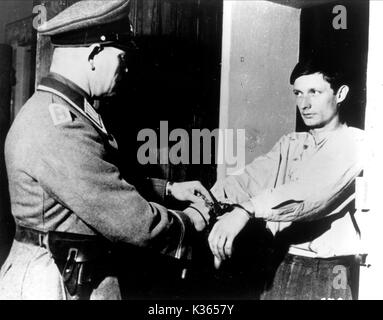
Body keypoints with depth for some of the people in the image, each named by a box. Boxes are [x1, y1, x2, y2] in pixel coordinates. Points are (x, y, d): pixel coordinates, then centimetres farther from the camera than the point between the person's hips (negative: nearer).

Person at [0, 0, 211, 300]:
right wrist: (188, 222, -8)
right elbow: (129, 219, -24)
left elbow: (109, 186, 17)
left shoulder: (64, 111, 8)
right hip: (56, 284, -9)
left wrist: (167, 188, 10)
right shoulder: (59, 130, -26)